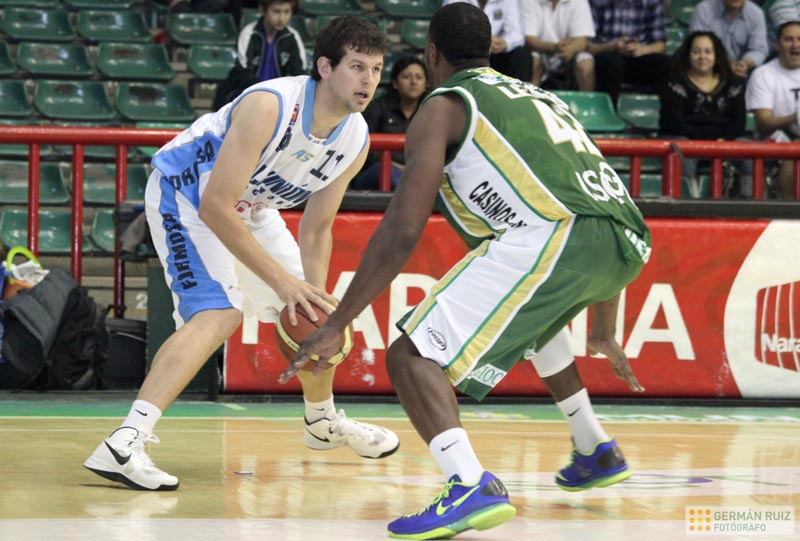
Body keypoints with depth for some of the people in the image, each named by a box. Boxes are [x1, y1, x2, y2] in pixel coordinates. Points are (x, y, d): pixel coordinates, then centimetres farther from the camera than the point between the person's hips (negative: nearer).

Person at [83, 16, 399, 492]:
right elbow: (214, 207, -33)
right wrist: (282, 281, -31)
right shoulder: (270, 106, -34)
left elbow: (316, 228, 1)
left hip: (250, 207, 8)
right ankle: (123, 444, -37)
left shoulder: (356, 140, -12)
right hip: (184, 192, -8)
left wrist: (313, 298, -12)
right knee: (218, 314, -28)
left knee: (318, 316, 15)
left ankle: (323, 422, 43)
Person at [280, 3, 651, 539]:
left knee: (413, 356, -6)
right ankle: (598, 453, 44)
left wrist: (336, 326, 8)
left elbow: (402, 233, 3)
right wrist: (604, 333, 48)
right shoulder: (540, 97, 34)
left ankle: (472, 488, -29)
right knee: (535, 318, 40)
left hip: (554, 235, -8)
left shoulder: (443, 107, 13)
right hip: (628, 244, 8)